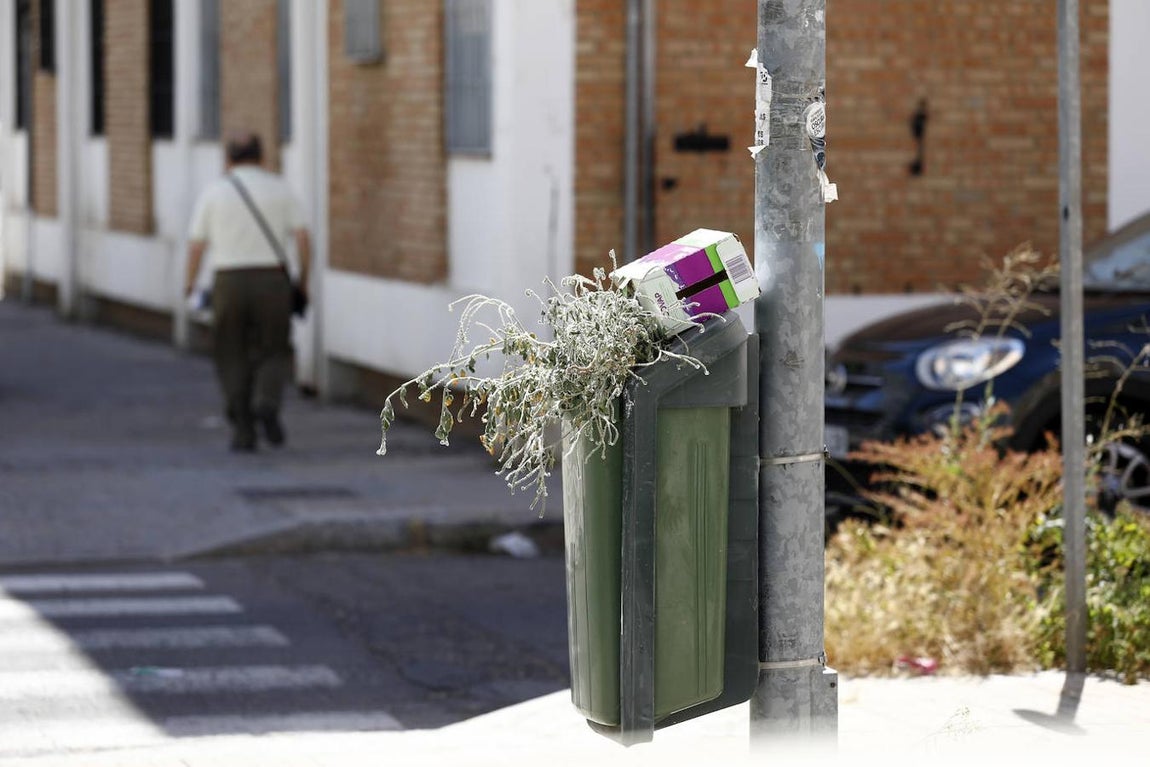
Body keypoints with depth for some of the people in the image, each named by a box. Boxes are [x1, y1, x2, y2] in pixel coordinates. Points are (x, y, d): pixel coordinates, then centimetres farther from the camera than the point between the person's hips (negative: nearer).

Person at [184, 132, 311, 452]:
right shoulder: (279, 188, 5)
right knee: (274, 355, 11)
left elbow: (196, 245, 3)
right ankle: (267, 404, -17)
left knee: (234, 361, 11)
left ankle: (243, 432, 5)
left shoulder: (214, 192, 2)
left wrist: (189, 281, 20)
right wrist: (304, 281, 9)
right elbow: (302, 237, -2)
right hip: (272, 280, 0)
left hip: (228, 282, 0)